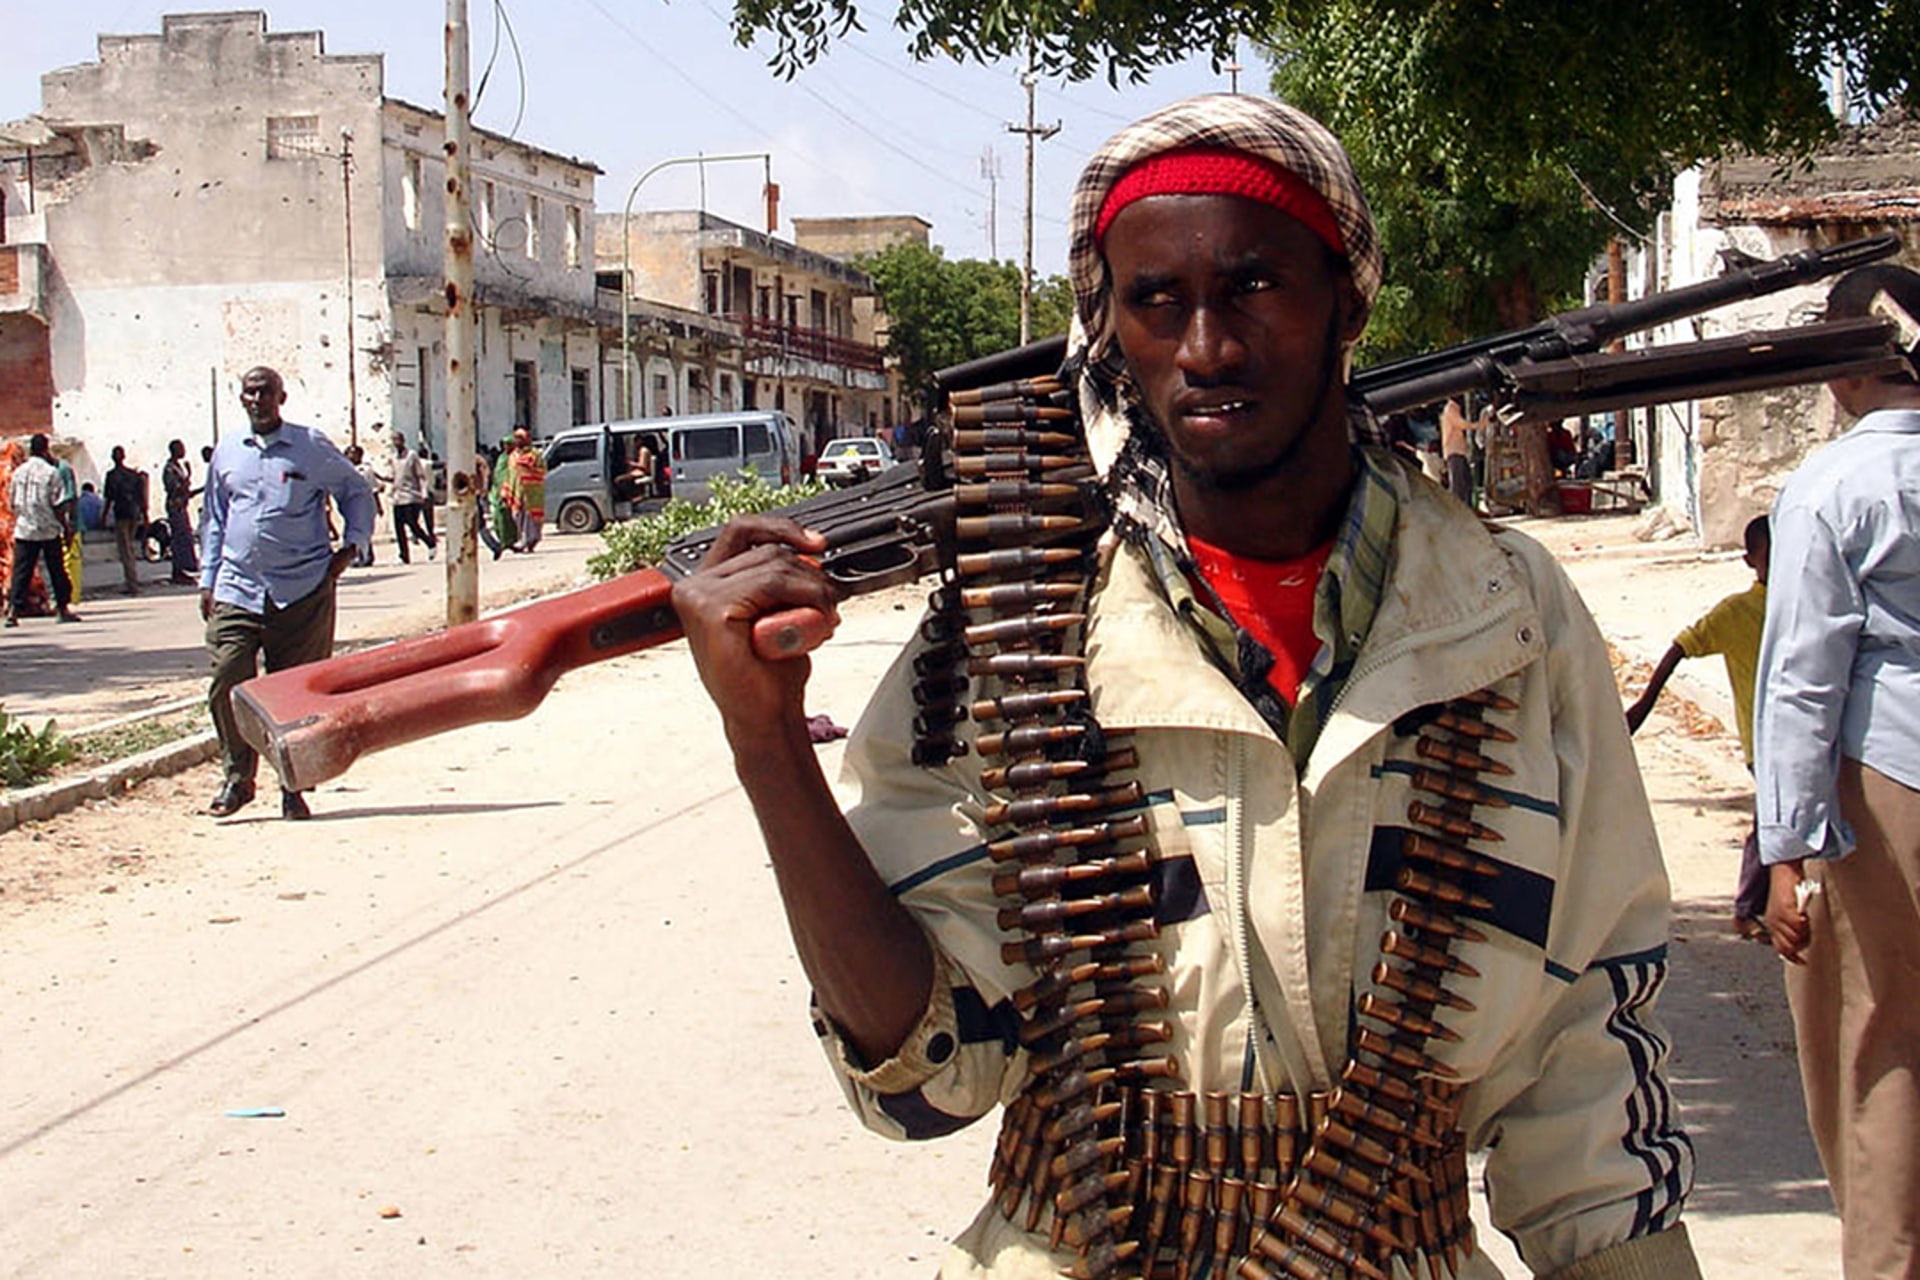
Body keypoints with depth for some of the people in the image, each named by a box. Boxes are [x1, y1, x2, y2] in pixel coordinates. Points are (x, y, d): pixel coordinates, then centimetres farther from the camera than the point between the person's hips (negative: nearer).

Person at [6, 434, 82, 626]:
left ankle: (13, 609, -9)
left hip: (23, 530, 3)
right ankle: (62, 608, 15)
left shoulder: (18, 472, 5)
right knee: (57, 570, 9)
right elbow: (58, 504, -9)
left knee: (20, 572, 1)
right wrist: (66, 527, -1)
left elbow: (12, 502, 9)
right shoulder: (51, 472, -8)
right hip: (49, 530, -3)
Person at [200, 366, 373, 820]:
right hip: (237, 590, 2)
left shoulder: (311, 447, 3)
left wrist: (352, 545, 4)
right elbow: (213, 520, 21)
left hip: (303, 594, -2)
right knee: (228, 682, -8)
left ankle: (293, 786, 11)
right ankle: (236, 777, 7)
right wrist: (207, 580, 15)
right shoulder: (226, 452, 13)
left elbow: (356, 492, 15)